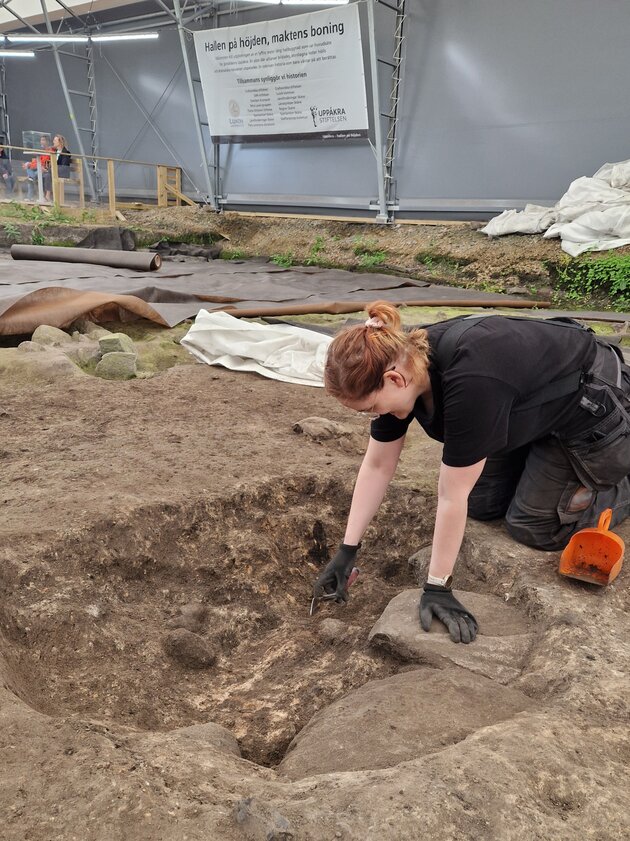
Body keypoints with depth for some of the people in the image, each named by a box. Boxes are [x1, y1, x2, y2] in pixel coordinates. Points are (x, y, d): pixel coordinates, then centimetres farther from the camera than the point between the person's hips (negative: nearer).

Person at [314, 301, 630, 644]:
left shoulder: (470, 381, -41)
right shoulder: (400, 361, -17)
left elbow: (452, 497, -34)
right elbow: (377, 466, -8)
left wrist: (437, 587, -24)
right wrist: (347, 551, -6)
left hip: (596, 405, -7)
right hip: (537, 401, 7)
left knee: (532, 525, -2)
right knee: (480, 504, 6)